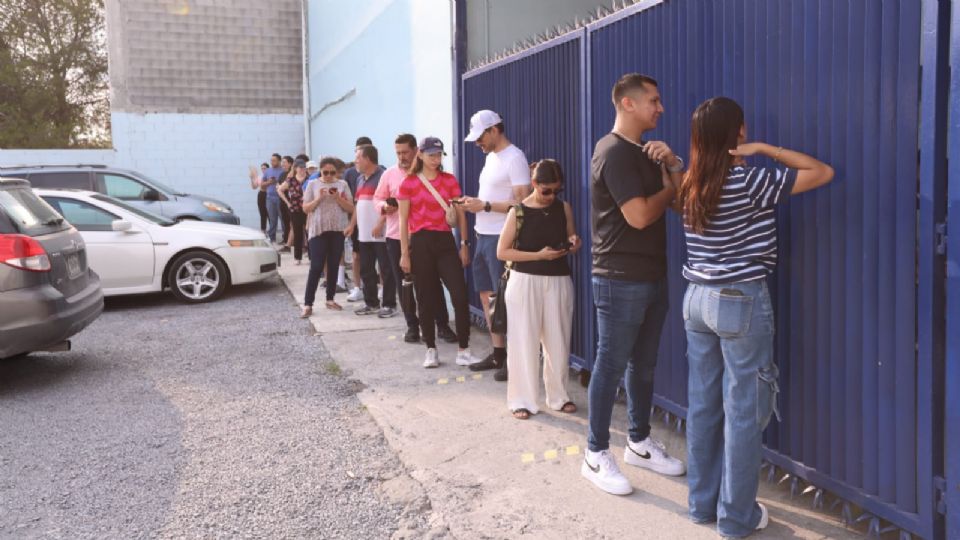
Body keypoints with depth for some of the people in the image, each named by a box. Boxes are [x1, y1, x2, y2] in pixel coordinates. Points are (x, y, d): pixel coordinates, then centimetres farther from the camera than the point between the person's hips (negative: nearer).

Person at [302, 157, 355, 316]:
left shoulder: (342, 185, 5)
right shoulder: (313, 185, 3)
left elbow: (350, 209, 2)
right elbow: (305, 209, 1)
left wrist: (338, 198, -14)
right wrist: (319, 198, -13)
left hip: (338, 230, 2)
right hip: (318, 230, -2)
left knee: (333, 266, 9)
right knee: (316, 267, -7)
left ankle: (330, 299, 20)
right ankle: (308, 304, -5)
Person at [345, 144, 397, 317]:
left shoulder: (383, 176, -11)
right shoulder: (360, 179, 16)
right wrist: (352, 225, 19)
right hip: (364, 233, 9)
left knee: (386, 270, -1)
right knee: (366, 270, 13)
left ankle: (390, 305, 6)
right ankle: (371, 303, 23)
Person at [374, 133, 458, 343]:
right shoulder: (389, 174, 5)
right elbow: (377, 199, 12)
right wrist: (385, 206, -9)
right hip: (396, 237, 3)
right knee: (403, 283, 8)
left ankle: (443, 325, 10)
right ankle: (412, 326, 19)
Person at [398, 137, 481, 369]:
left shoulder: (450, 180, 7)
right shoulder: (409, 183, 0)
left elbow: (460, 213, 7)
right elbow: (403, 221, 1)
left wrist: (464, 244, 1)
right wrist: (404, 253, -3)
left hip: (445, 241, 2)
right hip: (420, 243, -1)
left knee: (460, 296, -8)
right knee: (426, 299, 6)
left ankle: (463, 350, 0)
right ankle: (431, 350, 17)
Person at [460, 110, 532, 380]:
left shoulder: (515, 158, -12)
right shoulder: (491, 157, 16)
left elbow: (522, 203, -19)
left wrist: (485, 206, -19)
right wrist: (475, 203, 2)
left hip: (502, 238, -9)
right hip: (484, 236, 9)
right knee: (487, 296, 12)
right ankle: (498, 354, 22)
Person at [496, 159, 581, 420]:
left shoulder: (564, 208, 3)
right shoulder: (518, 212, -7)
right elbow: (502, 252, -8)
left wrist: (573, 244, -9)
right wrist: (539, 255, -16)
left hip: (558, 281, 3)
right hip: (525, 282, -3)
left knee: (557, 342, 8)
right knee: (524, 342, 2)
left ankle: (558, 396, 22)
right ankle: (522, 400, 11)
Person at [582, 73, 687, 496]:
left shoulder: (643, 152, 16)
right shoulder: (614, 152, -14)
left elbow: (681, 202, 12)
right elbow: (640, 215, -22)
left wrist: (673, 164, -7)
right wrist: (672, 185, -4)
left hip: (652, 276, 9)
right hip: (621, 280, -9)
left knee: (643, 364, 16)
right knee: (611, 366, -1)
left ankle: (639, 442, 29)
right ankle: (596, 455, 9)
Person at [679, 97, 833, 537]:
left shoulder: (689, 186, 4)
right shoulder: (751, 182, -14)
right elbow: (823, 173, -9)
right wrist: (764, 149, -7)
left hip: (697, 298, 7)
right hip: (742, 302, -7)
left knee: (703, 404, 13)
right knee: (743, 410, 3)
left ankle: (703, 503, 24)